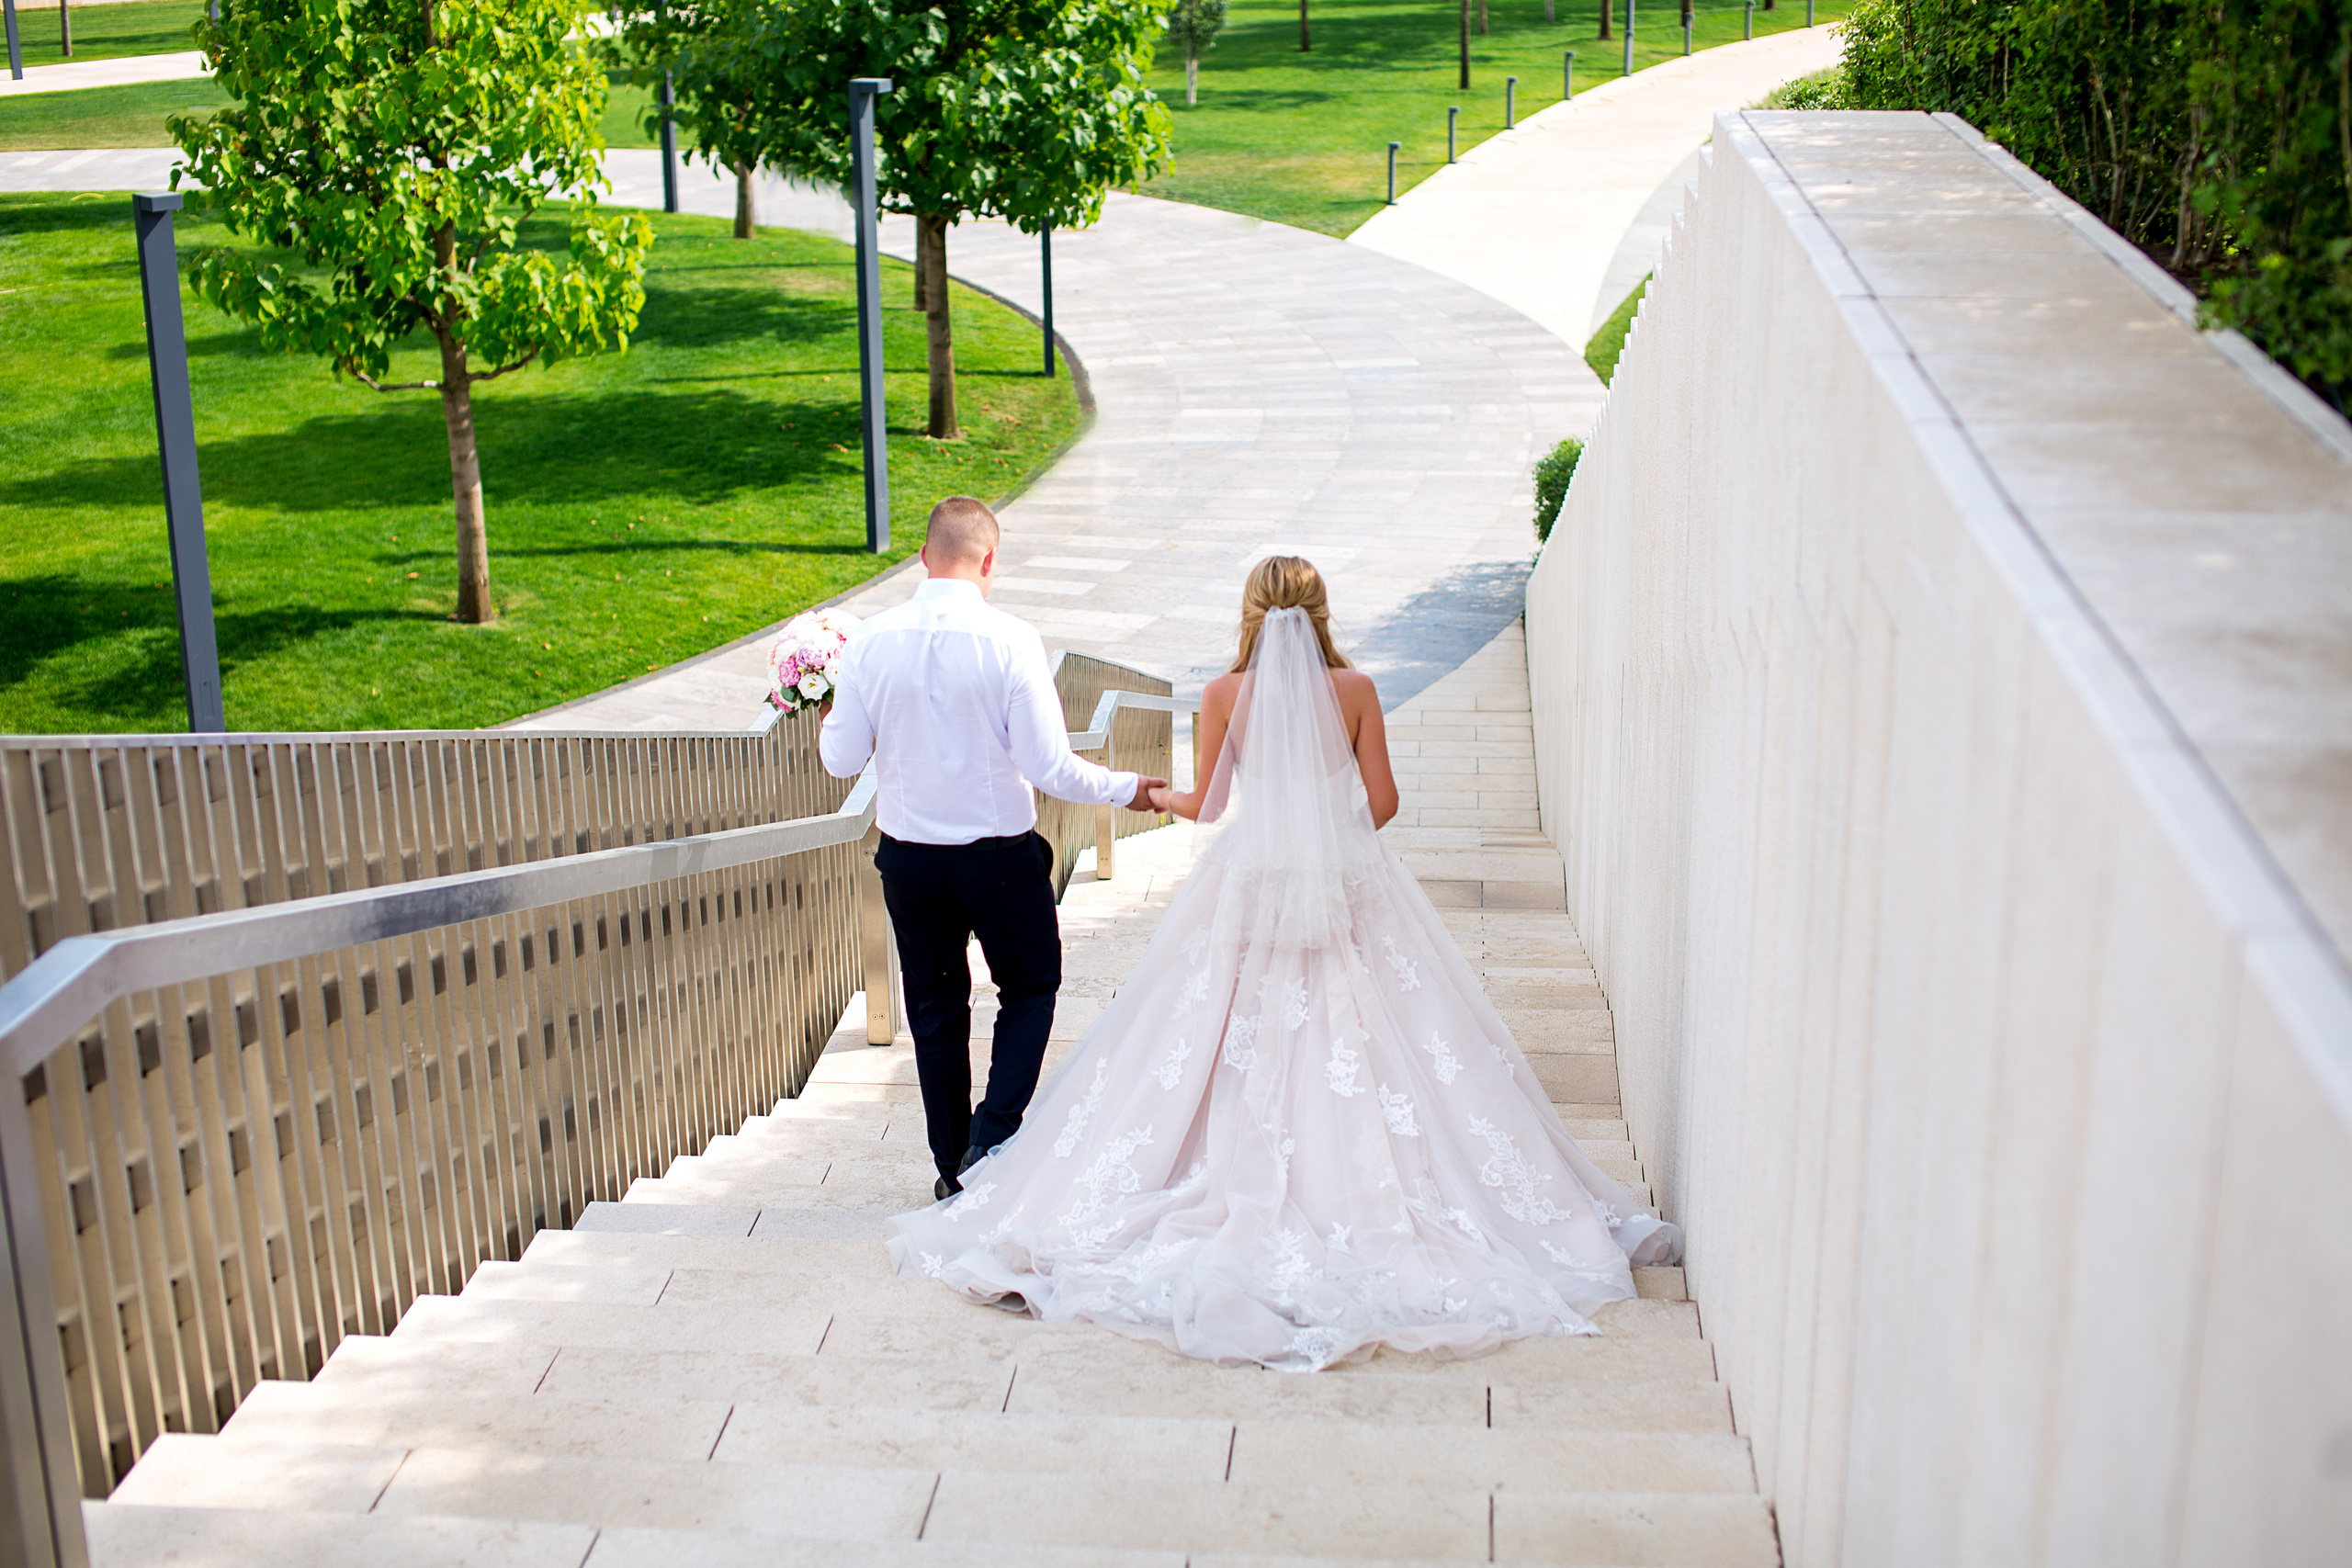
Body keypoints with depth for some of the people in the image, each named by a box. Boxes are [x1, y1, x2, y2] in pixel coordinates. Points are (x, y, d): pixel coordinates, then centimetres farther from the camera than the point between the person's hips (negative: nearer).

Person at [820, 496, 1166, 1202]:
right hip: (1000, 854, -3)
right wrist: (1123, 788, -1)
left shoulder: (870, 640, -8)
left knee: (935, 1007, 17)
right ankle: (993, 1134, 6)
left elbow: (841, 759, -3)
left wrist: (829, 718, 19)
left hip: (908, 857, 3)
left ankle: (953, 1165, 26)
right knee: (1030, 987, 19)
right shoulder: (1011, 640, -17)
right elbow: (1048, 765, -17)